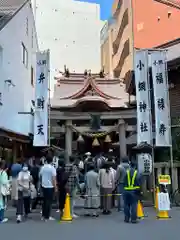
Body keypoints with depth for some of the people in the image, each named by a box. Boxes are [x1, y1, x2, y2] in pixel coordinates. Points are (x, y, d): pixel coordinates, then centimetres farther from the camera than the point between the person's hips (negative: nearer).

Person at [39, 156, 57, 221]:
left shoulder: (42, 167, 3)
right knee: (49, 201, 1)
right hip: (50, 186, -5)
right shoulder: (52, 168, -12)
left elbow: (40, 176, 12)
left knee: (44, 200, 15)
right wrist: (55, 187, -8)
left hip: (43, 186, 5)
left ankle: (43, 215, 21)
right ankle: (47, 217, 3)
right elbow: (54, 178, -14)